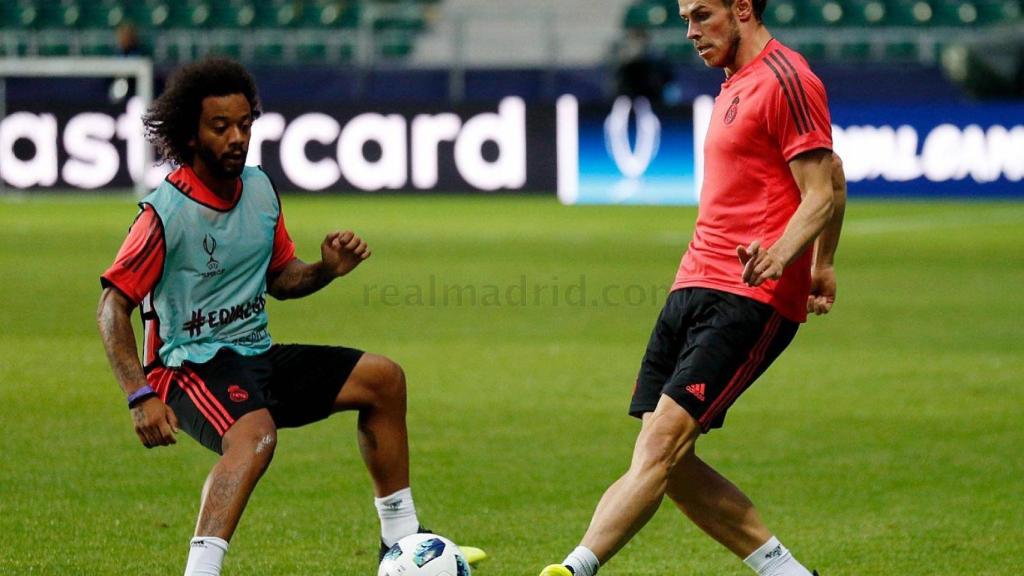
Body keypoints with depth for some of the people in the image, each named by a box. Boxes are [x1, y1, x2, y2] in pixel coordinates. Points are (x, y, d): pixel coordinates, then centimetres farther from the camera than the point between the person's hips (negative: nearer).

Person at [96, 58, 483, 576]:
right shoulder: (165, 213, -17)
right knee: (255, 433, -38)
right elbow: (113, 305, -16)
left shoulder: (259, 189, 5)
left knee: (383, 378, 7)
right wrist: (140, 396, -26)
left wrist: (327, 269, -3)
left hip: (257, 357, 8)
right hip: (190, 365, -8)